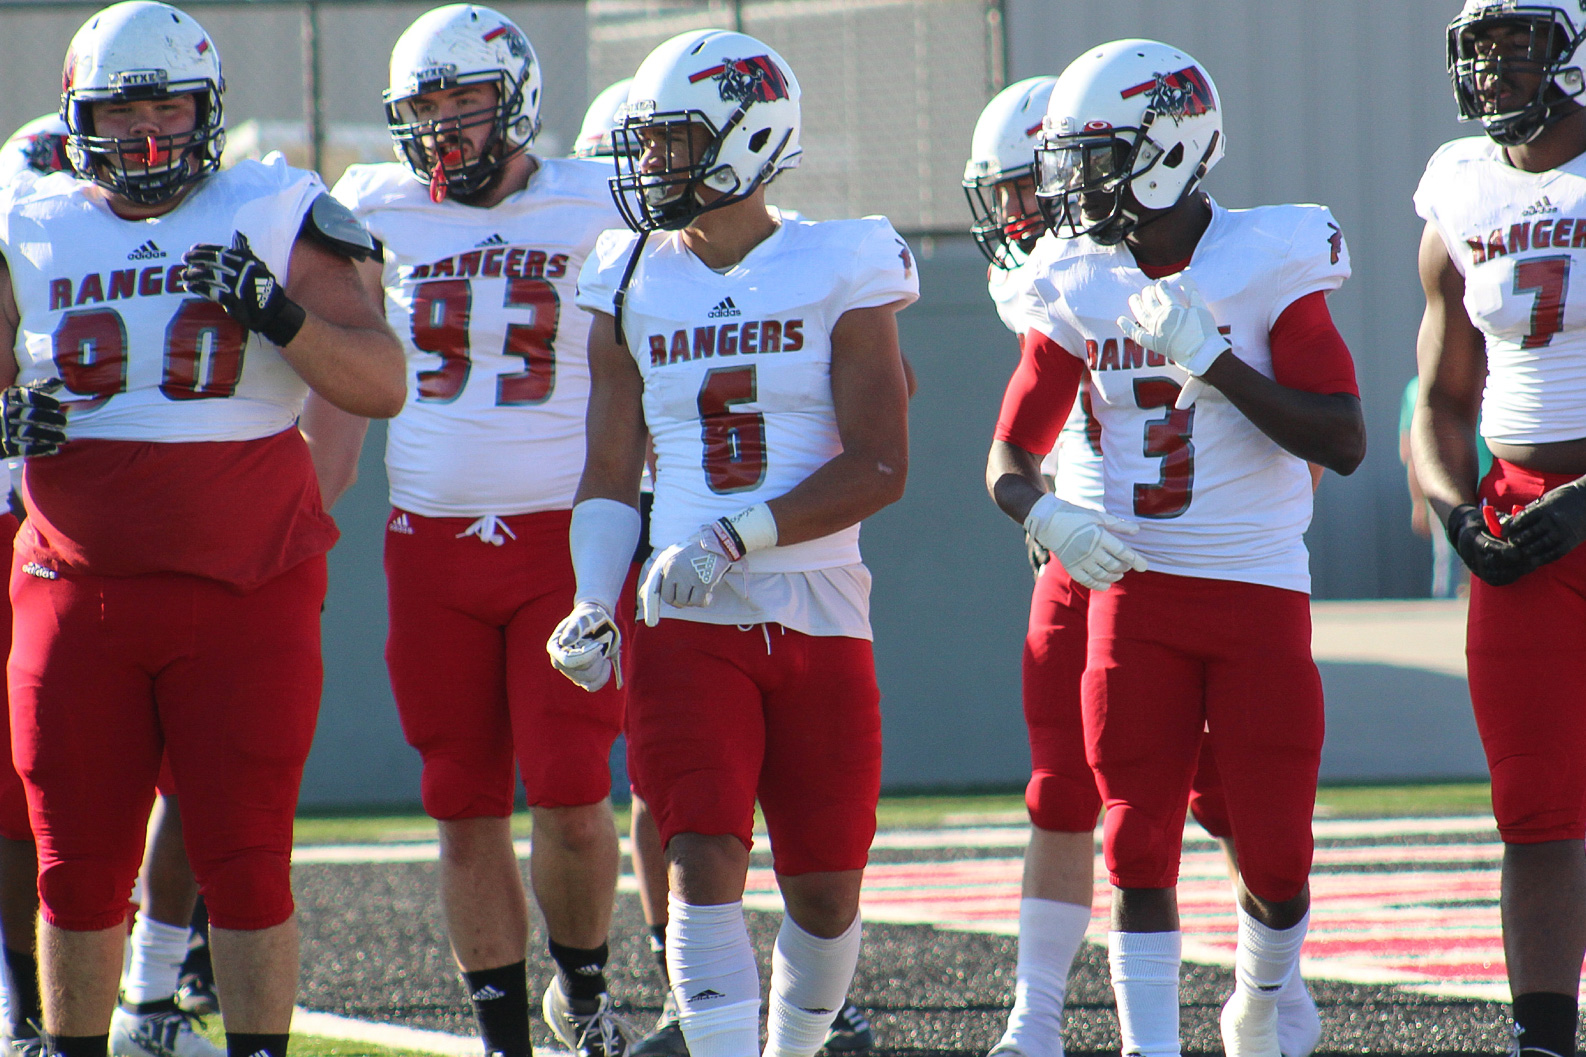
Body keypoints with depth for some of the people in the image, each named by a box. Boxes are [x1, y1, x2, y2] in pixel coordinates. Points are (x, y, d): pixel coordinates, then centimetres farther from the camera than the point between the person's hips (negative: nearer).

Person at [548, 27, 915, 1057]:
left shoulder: (839, 274, -2)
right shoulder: (633, 286, 8)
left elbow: (879, 468, -9)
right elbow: (611, 475, 10)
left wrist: (736, 538, -19)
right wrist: (593, 605, -7)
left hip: (820, 620, -1)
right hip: (688, 626, 1)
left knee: (824, 889, 6)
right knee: (706, 863, -13)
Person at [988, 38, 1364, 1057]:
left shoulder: (1269, 265, -8)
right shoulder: (1082, 288, 4)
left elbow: (1343, 443, -14)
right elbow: (1011, 454, 11)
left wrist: (1212, 359, -22)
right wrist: (1046, 514, -12)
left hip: (1259, 592, -3)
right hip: (1135, 592, 3)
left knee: (1275, 856, 2)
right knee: (1140, 849, -4)